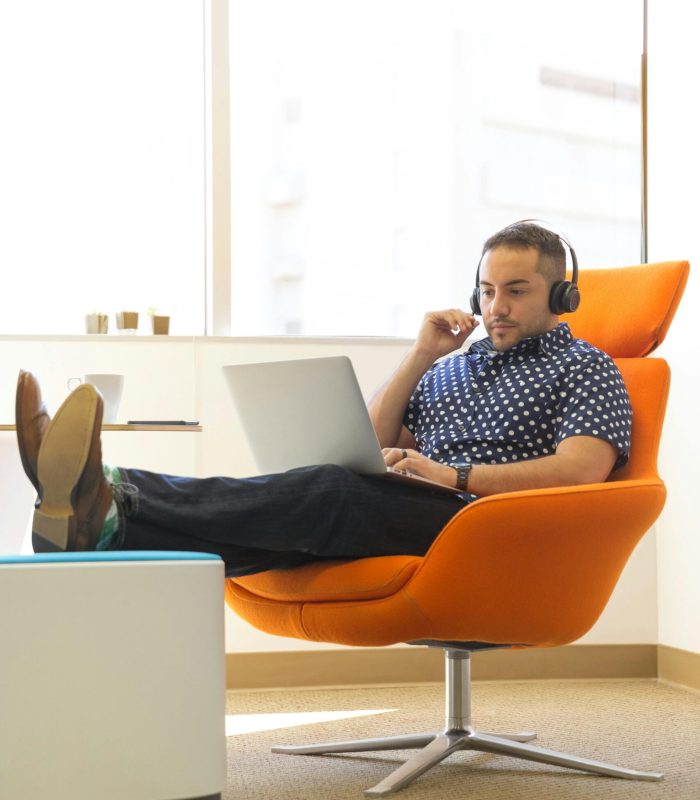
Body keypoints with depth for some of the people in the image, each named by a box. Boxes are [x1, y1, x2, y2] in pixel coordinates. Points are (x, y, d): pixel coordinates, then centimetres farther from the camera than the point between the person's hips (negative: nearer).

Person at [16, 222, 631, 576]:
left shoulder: (584, 367, 14)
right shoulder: (454, 365, 33)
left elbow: (584, 469, -7)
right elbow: (372, 448, 21)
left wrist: (455, 477, -13)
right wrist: (421, 356, 12)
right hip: (398, 520, 6)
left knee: (334, 490, -33)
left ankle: (111, 512, -51)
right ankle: (92, 511, -47)